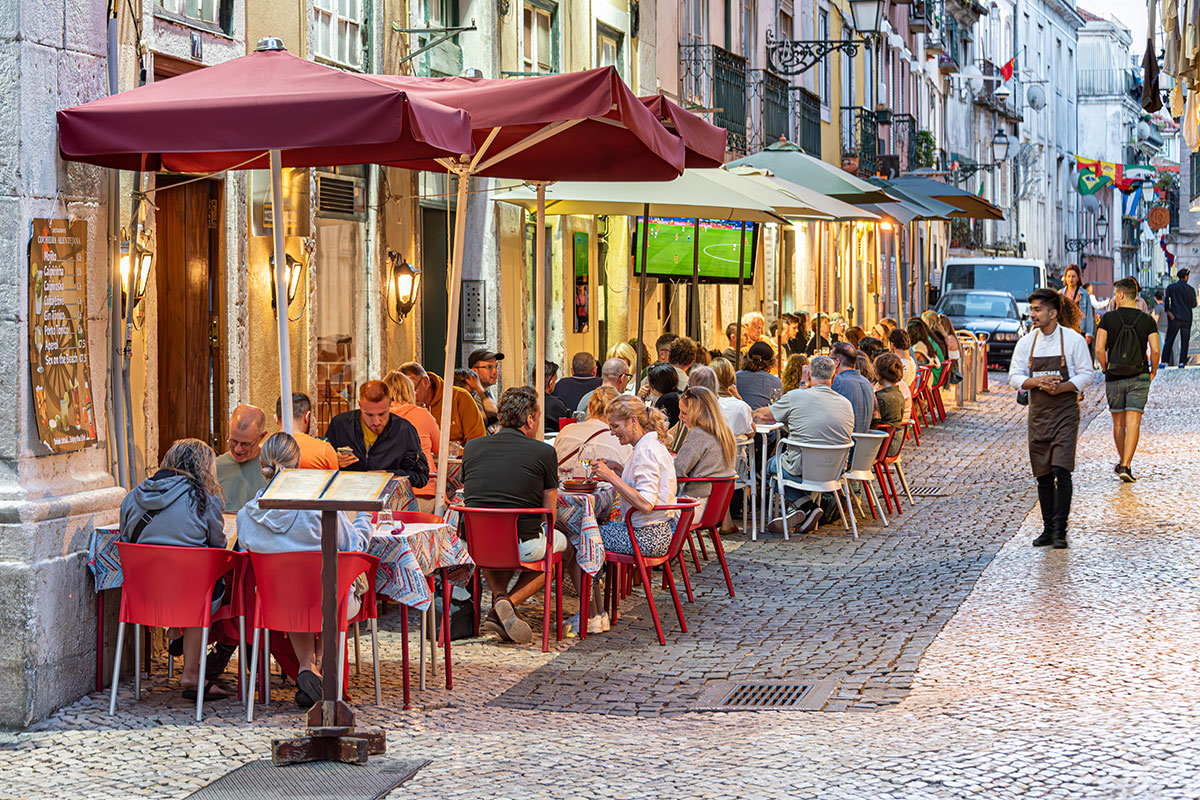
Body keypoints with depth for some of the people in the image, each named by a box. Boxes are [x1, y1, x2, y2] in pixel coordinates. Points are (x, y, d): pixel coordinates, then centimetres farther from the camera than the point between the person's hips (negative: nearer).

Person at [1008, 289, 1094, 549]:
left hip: (1065, 412, -4)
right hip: (1038, 412, 4)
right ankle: (1048, 528, 16)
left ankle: (1060, 530, -9)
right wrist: (1037, 382, -14)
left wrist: (1060, 387, -18)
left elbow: (1085, 375, -3)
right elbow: (1015, 377, 6)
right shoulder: (1026, 342, 6)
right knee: (1043, 475, 7)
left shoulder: (1074, 340, -4)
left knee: (1061, 470, -13)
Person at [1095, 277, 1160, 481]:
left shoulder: (1108, 318, -4)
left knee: (1118, 423, 15)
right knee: (1133, 423, -4)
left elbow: (1100, 349, -11)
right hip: (1139, 377, -1)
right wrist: (1153, 372, 8)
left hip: (1114, 378, 1)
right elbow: (1155, 350, -8)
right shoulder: (1147, 320, -2)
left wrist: (1105, 368, 5)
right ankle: (1126, 466, -14)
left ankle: (1122, 461, 28)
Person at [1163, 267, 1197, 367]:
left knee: (1169, 341, 4)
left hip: (1175, 318, 0)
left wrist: (1168, 312, -10)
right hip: (1187, 318, 0)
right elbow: (1193, 304, 3)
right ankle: (1182, 362, 0)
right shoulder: (1190, 289, 0)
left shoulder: (1171, 287, 0)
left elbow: (1166, 300, -11)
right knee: (1184, 341, 6)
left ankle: (1164, 361, -2)